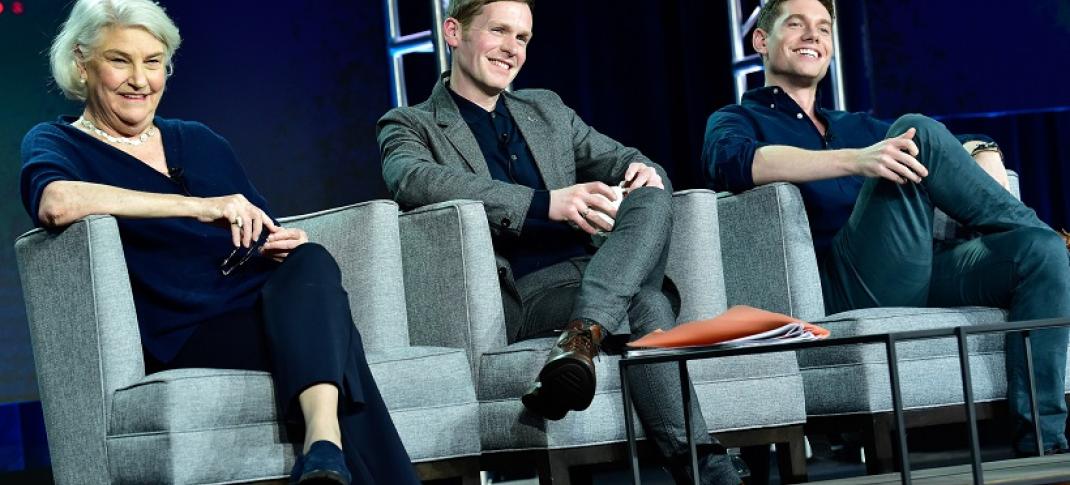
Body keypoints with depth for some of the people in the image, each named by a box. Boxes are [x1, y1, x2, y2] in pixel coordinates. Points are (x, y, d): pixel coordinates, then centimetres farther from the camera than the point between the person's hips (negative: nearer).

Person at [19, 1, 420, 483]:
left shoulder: (199, 142, 26)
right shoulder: (55, 143, 8)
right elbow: (55, 202, -18)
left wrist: (287, 246, 1)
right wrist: (199, 206, -21)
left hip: (271, 311, 5)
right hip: (185, 338, -5)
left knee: (310, 262, -31)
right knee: (322, 328, -32)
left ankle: (325, 443, -52)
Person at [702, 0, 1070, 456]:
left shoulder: (858, 126, 34)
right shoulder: (736, 120, 17)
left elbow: (974, 144, 29)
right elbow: (731, 162, -10)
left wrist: (983, 153, 1)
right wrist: (854, 160, -25)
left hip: (919, 275, 6)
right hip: (839, 286, -6)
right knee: (916, 130, -22)